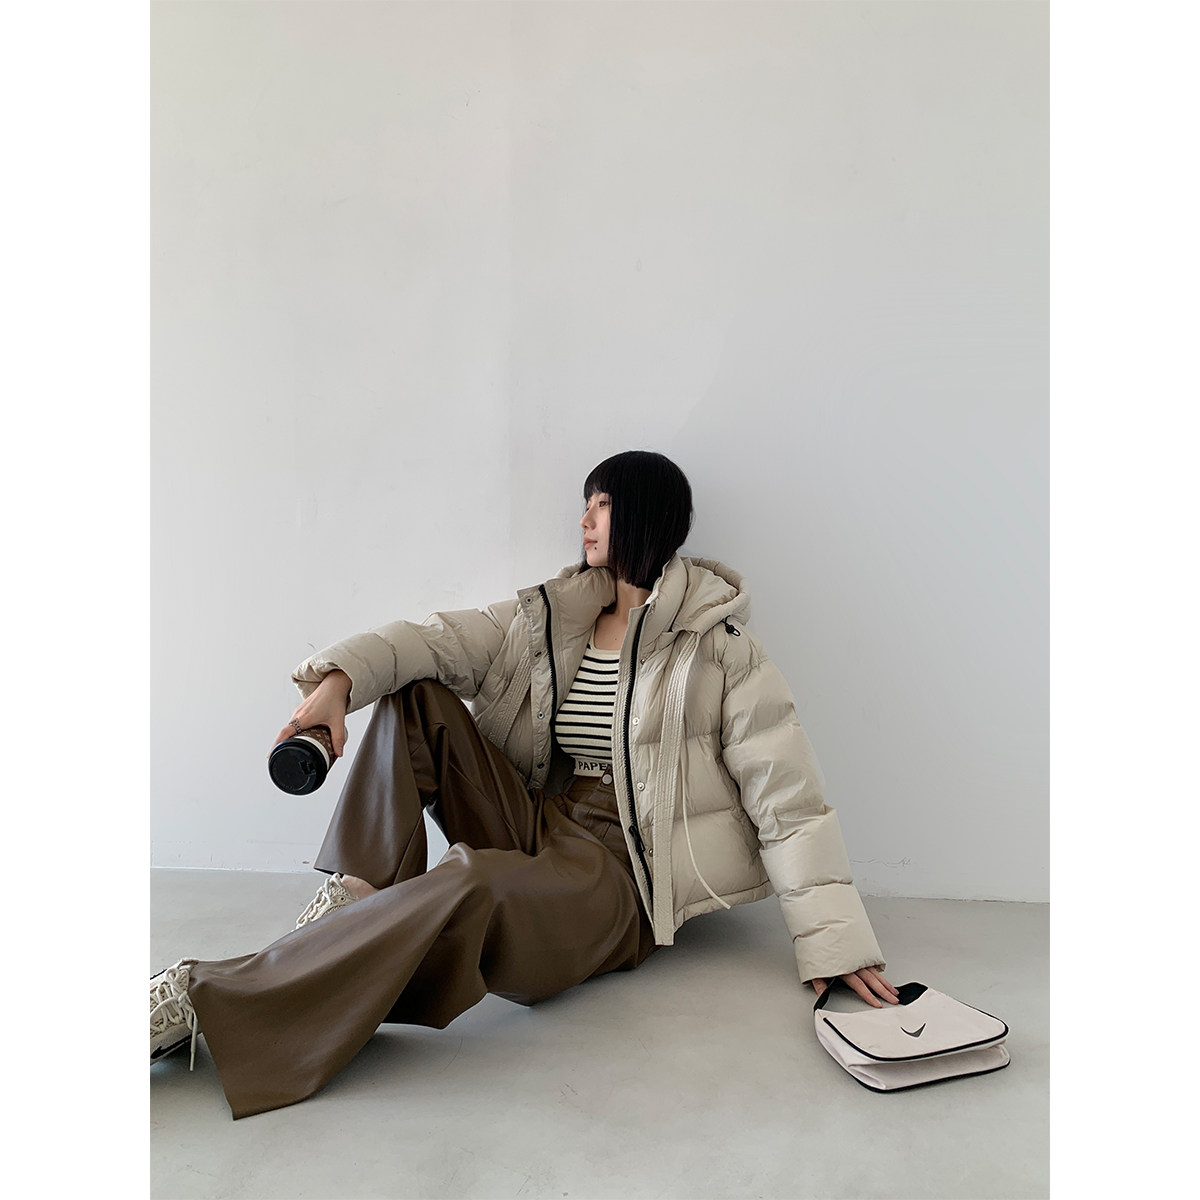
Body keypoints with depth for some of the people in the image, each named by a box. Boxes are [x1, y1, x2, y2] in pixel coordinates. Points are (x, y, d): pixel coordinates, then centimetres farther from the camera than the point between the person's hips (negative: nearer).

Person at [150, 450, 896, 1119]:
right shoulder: (554, 616, 10)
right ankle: (358, 899, -15)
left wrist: (833, 943, -15)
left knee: (473, 885, -37)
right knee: (418, 696, -6)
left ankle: (201, 1003, -30)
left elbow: (790, 798, -9)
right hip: (535, 827, 6)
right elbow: (441, 640, -1)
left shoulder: (720, 651, -6)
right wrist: (340, 677, -21)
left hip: (620, 877, -6)